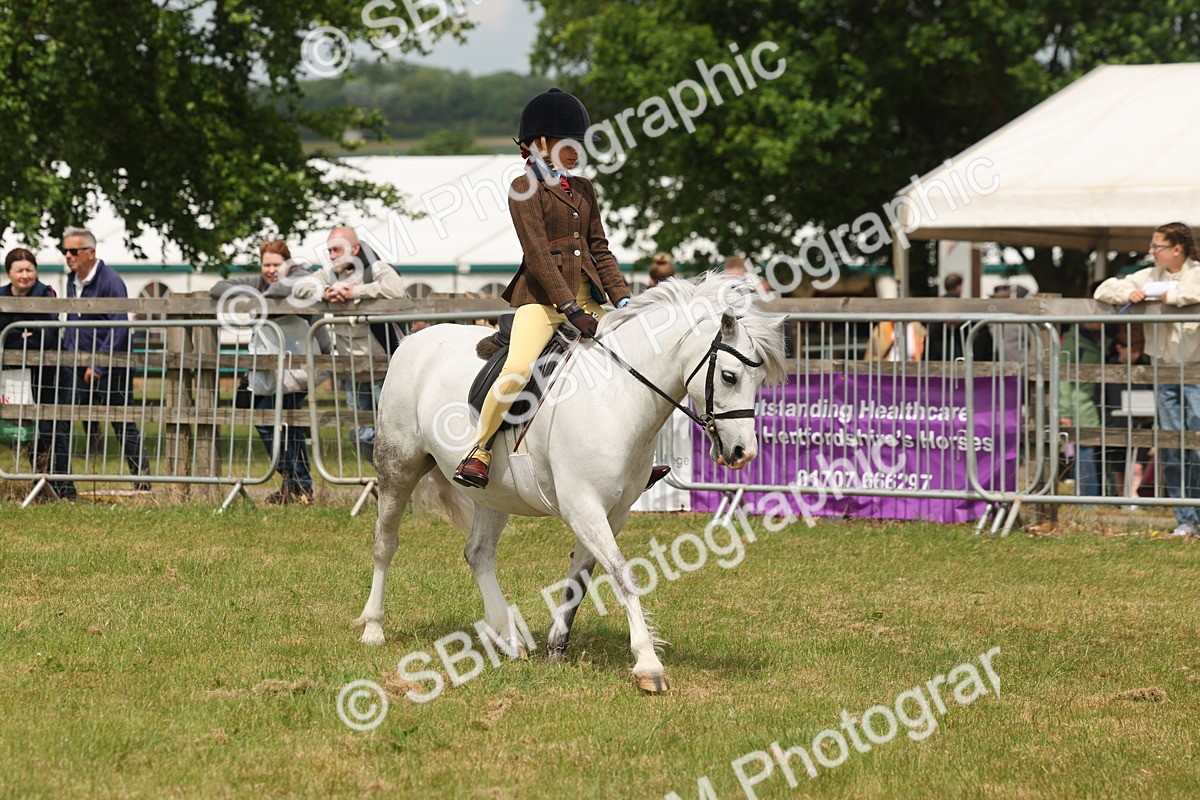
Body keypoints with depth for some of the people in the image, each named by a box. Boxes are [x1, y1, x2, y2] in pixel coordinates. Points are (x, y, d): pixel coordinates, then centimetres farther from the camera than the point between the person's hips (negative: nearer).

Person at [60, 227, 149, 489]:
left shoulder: (110, 281, -14)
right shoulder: (72, 281, 11)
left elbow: (119, 327, -20)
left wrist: (99, 365, -21)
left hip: (110, 369, -7)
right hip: (79, 368, 7)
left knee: (124, 427, -2)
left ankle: (141, 479, 3)